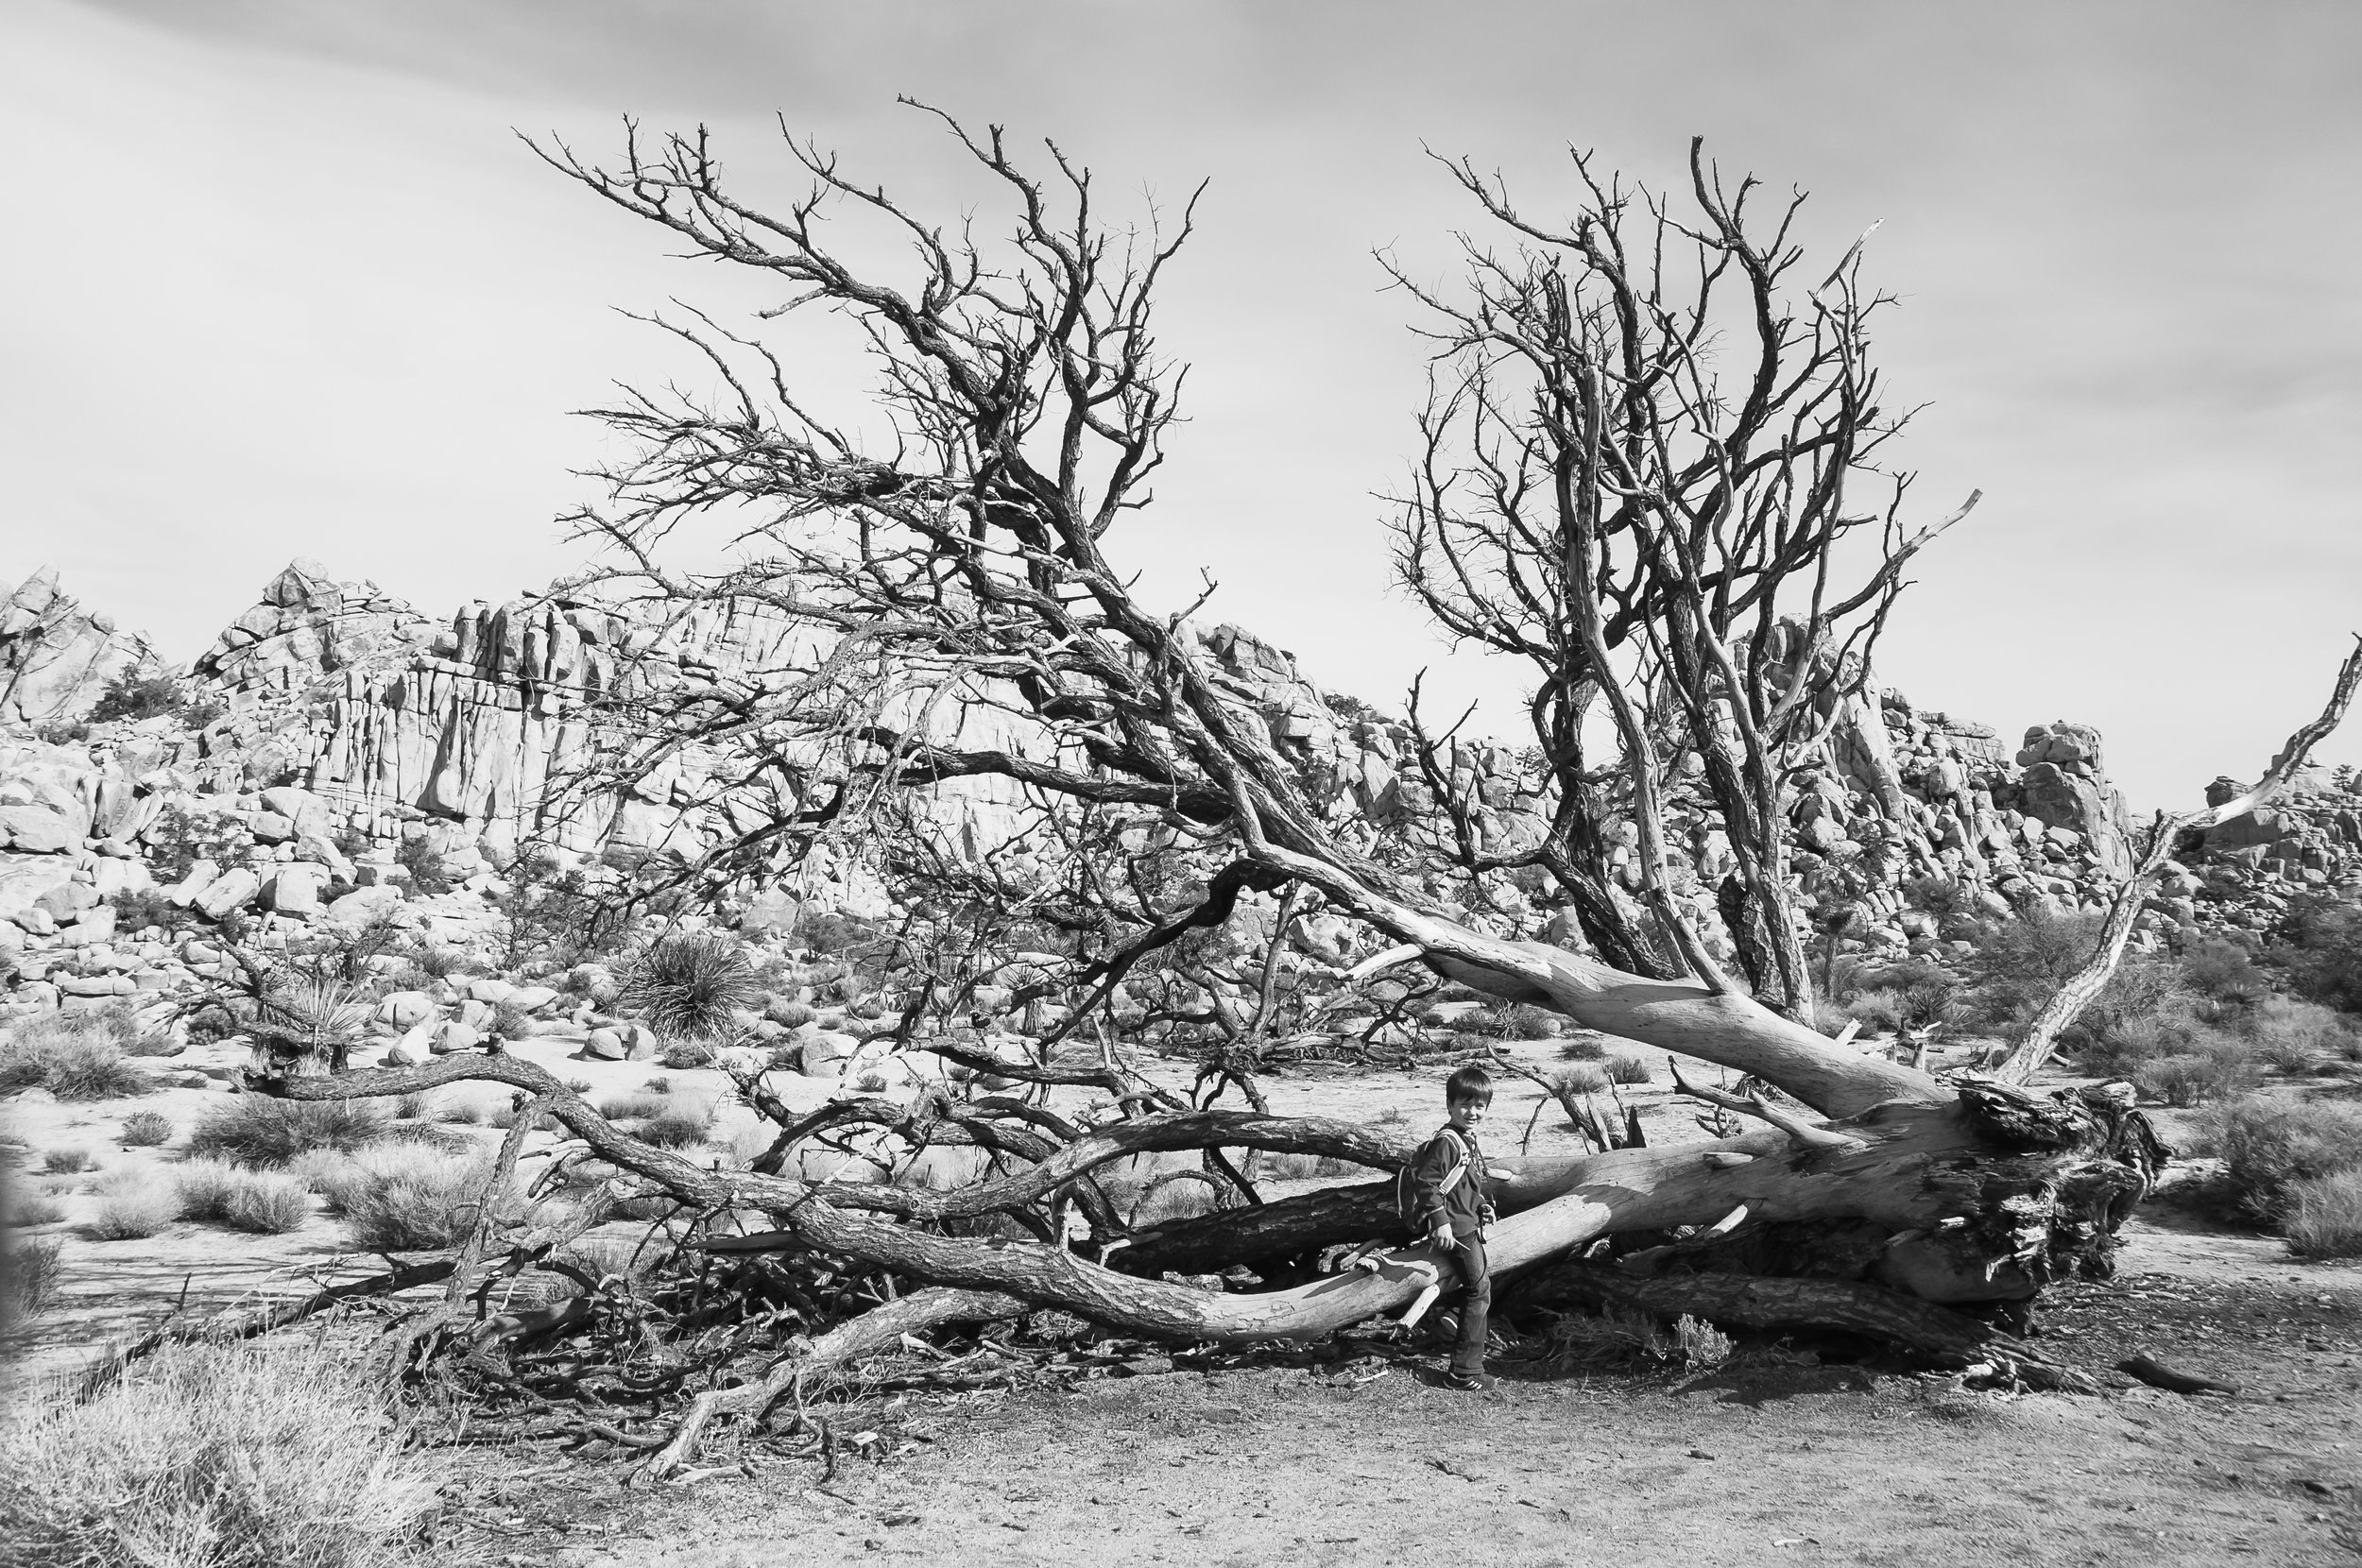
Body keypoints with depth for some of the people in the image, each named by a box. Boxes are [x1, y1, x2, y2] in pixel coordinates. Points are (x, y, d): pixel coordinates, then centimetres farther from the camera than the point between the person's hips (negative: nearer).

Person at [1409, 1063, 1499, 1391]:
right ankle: (1465, 1370, -4)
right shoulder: (1446, 1142, -20)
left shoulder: (1468, 1141, 12)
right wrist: (1440, 1221, -26)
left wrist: (1484, 1205, 16)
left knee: (1483, 1279, 23)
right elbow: (1425, 1183, -25)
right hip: (1456, 1228, -10)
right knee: (1479, 1288, -9)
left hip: (1470, 1223, 10)